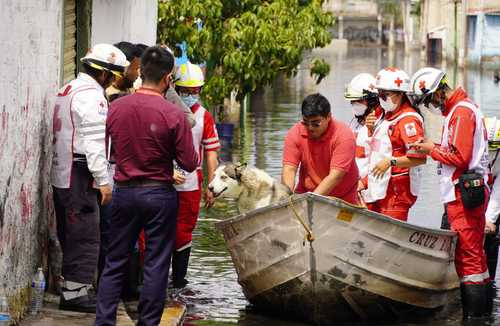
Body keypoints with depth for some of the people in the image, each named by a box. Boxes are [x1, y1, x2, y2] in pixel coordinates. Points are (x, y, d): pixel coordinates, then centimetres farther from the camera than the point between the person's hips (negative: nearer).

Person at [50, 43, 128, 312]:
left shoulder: (67, 91, 17)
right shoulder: (92, 95, -14)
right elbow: (94, 141, -20)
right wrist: (103, 180, -19)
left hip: (61, 176, 10)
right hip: (80, 178, -10)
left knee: (70, 236, 16)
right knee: (86, 237, -6)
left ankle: (70, 288, 22)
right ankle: (75, 293, -6)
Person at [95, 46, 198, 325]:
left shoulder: (116, 108, -3)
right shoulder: (174, 115, -14)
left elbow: (109, 151, 7)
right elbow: (190, 163, -10)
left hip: (124, 192, 3)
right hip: (160, 195, -3)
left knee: (115, 261, 11)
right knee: (156, 264, 6)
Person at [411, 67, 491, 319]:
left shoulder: (461, 112, -13)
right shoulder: (459, 109, 19)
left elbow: (459, 157, -19)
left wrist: (432, 149, -7)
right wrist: (435, 148, 8)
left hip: (463, 194, -11)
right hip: (468, 193, 11)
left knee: (466, 254, -9)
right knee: (474, 253, 15)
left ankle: (473, 313, -8)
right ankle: (484, 309, 20)